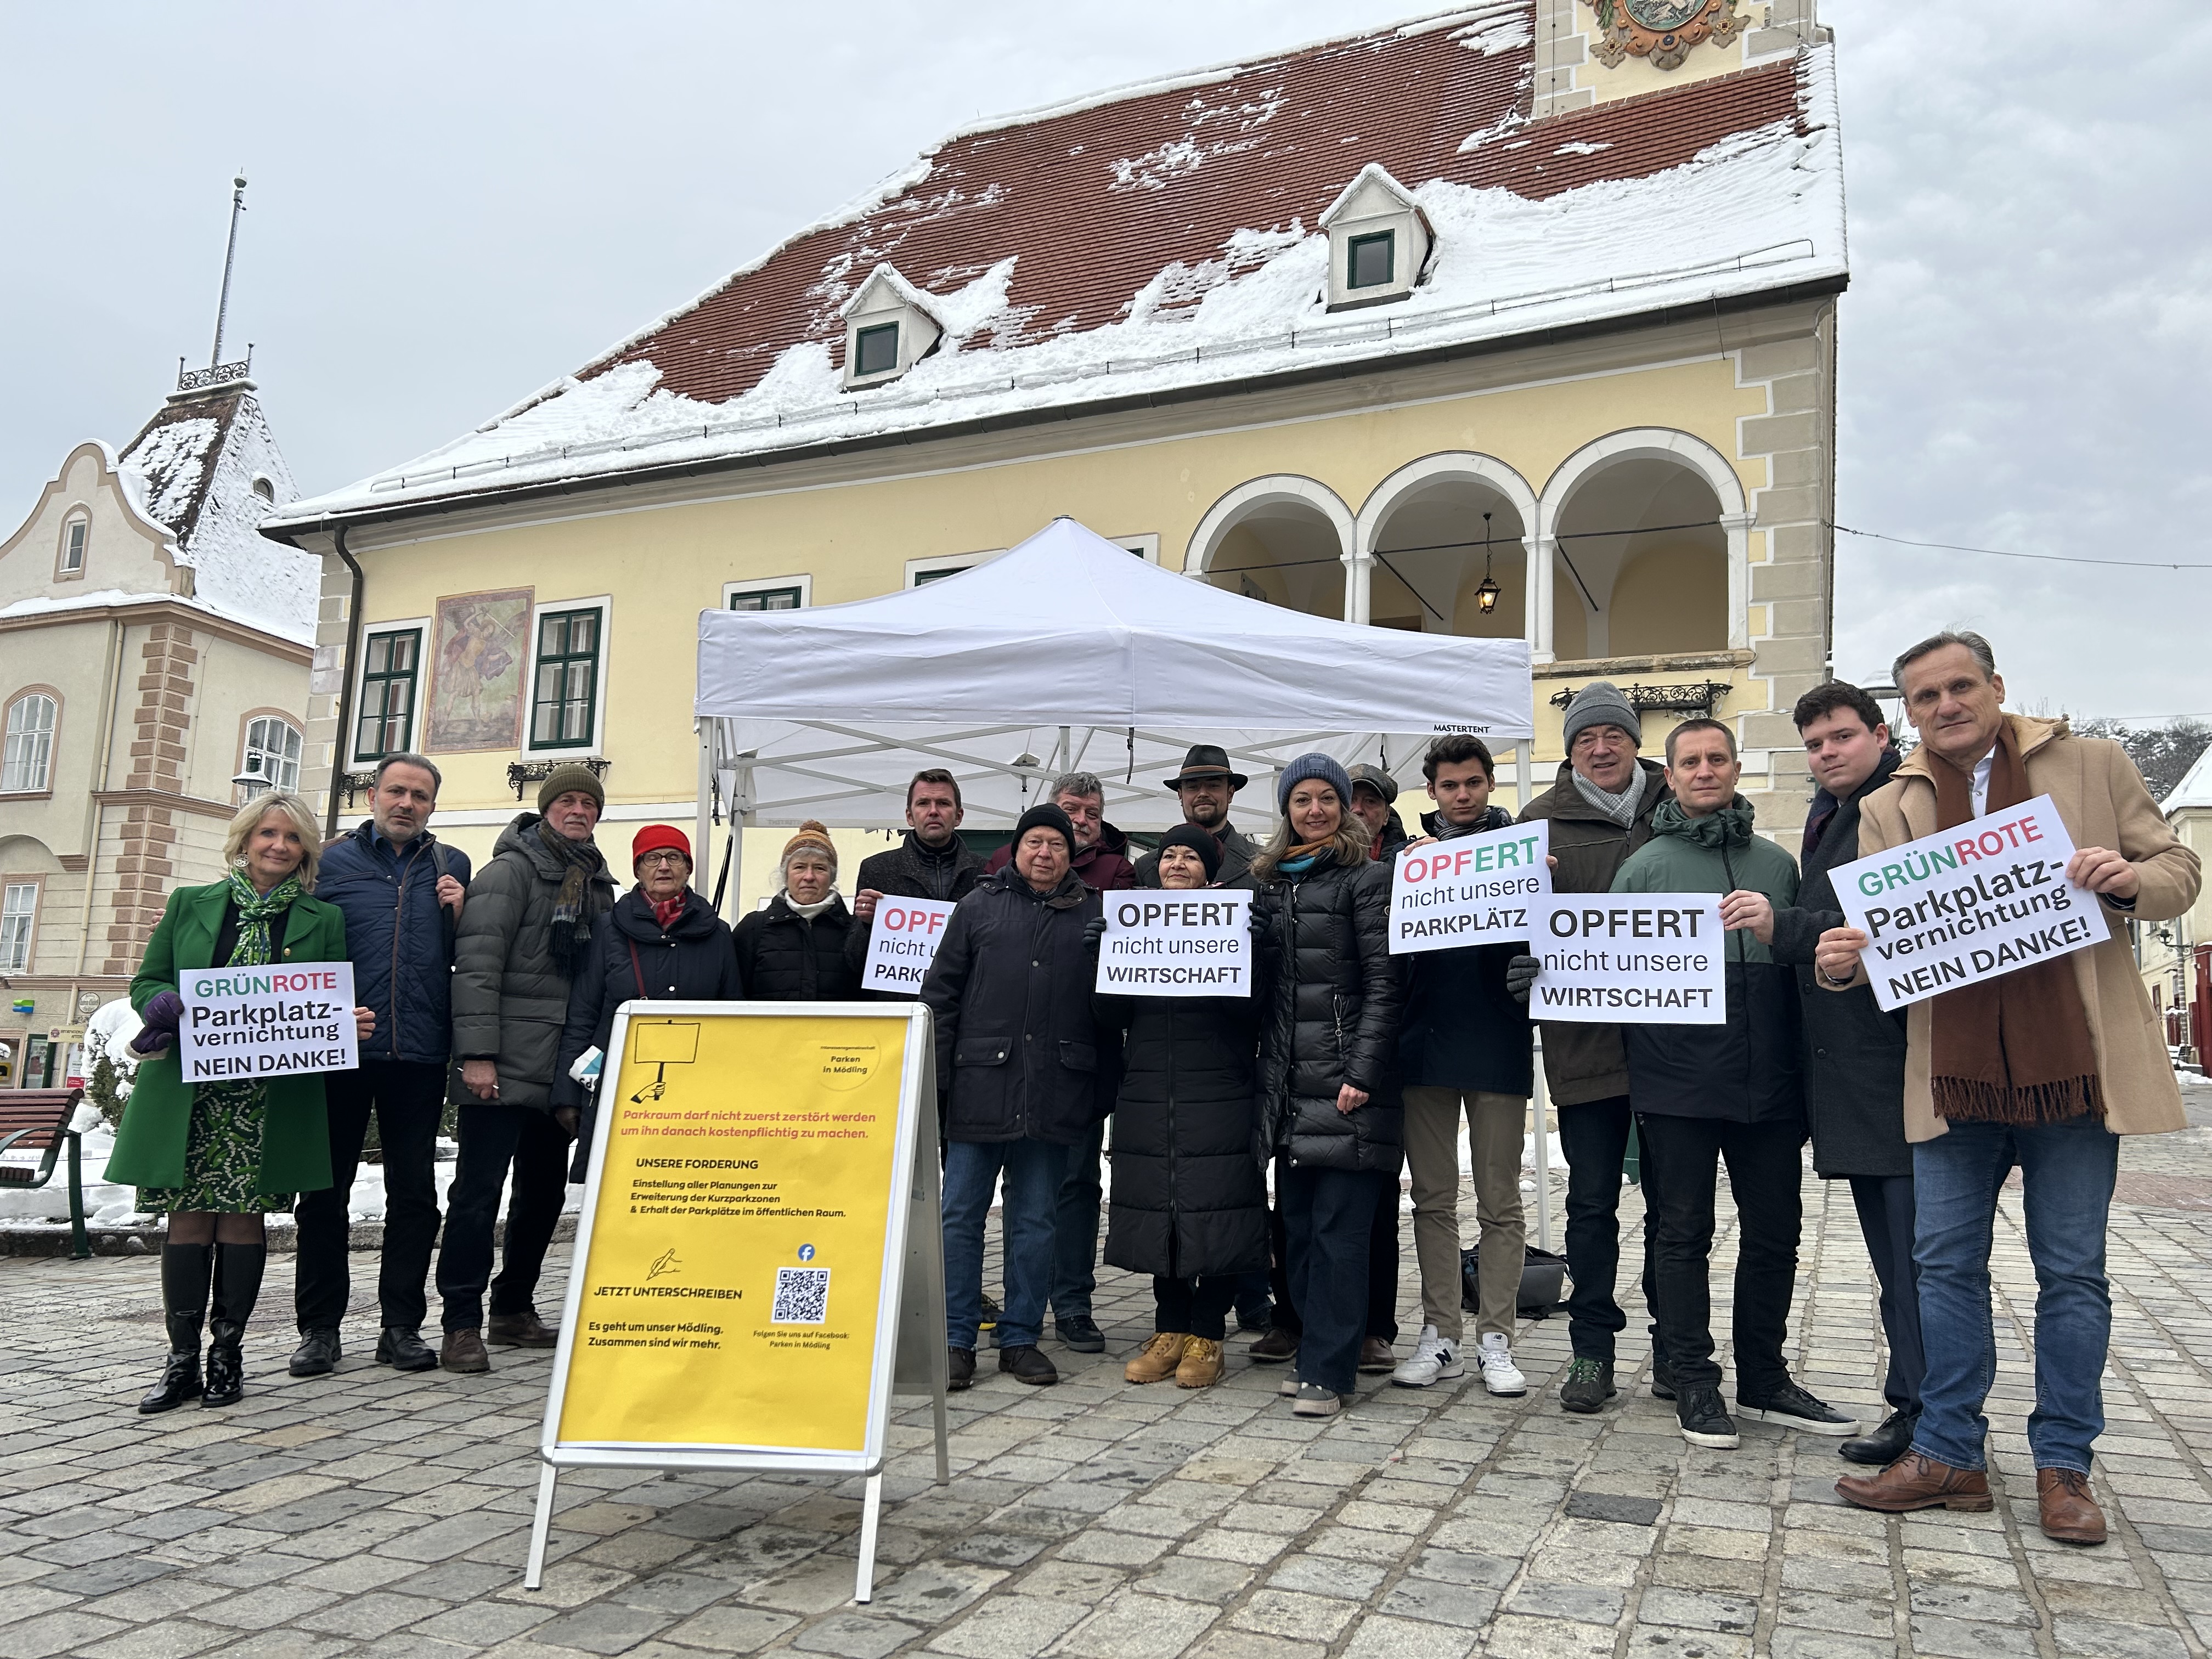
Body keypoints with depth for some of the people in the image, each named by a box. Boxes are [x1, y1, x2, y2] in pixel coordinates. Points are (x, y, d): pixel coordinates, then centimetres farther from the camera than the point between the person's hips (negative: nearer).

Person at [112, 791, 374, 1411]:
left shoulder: (323, 919, 10)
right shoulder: (190, 905, 12)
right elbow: (146, 983, 11)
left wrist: (353, 1024, -12)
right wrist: (171, 1007, -11)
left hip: (271, 1097, -1)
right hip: (188, 1091, 1)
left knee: (242, 1215, 1)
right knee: (189, 1216, 1)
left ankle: (226, 1355, 11)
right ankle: (182, 1359, 9)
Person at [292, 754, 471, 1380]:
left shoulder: (452, 868, 11)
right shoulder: (332, 861, 5)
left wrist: (458, 916, -6)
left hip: (419, 1054, 1)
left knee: (414, 1192, 6)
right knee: (325, 1191, 6)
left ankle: (402, 1326, 16)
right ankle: (320, 1327, 17)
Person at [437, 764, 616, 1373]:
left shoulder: (598, 884, 16)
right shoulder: (511, 871, -6)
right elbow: (476, 964, -13)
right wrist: (477, 1054, -20)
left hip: (564, 1070, 8)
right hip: (505, 1068, -7)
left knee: (545, 1191, 13)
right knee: (479, 1191, -4)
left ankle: (513, 1310, 26)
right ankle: (462, 1326, 2)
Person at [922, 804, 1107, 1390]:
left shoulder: (1095, 914, 10)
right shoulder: (979, 906, 8)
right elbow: (941, 993, 6)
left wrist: (1105, 1089, 0)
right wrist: (933, 1077, 0)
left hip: (1055, 1093, 0)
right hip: (981, 1086, 0)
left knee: (1034, 1221, 8)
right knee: (961, 1215, 2)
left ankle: (1021, 1338, 18)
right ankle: (956, 1338, 12)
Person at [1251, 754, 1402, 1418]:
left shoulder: (1366, 879, -3)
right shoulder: (1270, 883, 15)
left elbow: (1384, 985, -9)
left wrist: (1362, 1073, -16)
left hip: (1346, 1084, -6)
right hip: (1288, 1082, 6)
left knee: (1338, 1228, -4)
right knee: (1298, 1225, 9)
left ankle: (1328, 1370, 3)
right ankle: (1316, 1351, 20)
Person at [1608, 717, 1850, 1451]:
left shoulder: (1777, 864, 12)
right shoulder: (1644, 866, 3)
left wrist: (1779, 932, -10)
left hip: (1769, 1081, 4)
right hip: (1678, 1083, -3)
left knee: (1774, 1232, 12)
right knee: (1685, 1234, 5)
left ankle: (1764, 1379, 27)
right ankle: (1694, 1382, 17)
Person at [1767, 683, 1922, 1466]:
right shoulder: (1825, 822, 19)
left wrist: (1785, 928, -18)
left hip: (1904, 1070, -9)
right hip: (1847, 1075, 9)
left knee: (1917, 1253, -4)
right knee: (1892, 1256, 15)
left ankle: (1928, 1418, 5)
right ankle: (1912, 1405, 25)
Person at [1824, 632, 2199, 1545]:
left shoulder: (2093, 765, 5)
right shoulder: (1888, 810, 10)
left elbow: (2177, 870, 8)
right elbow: (1879, 929, 7)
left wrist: (2131, 880, -15)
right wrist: (1842, 959, -16)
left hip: (2071, 1062, -2)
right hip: (1954, 1071, 2)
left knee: (2072, 1271, 6)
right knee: (1946, 1265, 7)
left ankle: (2064, 1465, 19)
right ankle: (1949, 1453, 18)